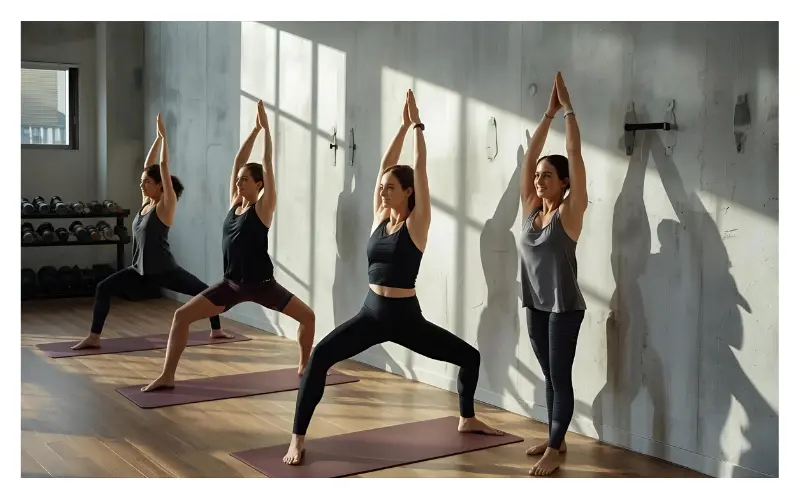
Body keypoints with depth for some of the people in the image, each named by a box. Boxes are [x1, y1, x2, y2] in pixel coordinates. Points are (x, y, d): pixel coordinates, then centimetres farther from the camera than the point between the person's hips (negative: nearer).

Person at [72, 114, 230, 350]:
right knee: (103, 288, -4)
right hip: (140, 269, 6)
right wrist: (158, 137, 8)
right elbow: (149, 166, 7)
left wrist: (164, 136, -12)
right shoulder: (146, 202, 6)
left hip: (164, 270, -6)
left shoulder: (166, 205, -11)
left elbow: (164, 167, -15)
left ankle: (217, 331, 27)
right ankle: (93, 338, -2)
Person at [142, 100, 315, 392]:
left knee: (307, 316, -4)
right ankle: (167, 376, -2)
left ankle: (304, 366, 22)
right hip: (231, 283, 4)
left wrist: (266, 128, -9)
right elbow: (238, 162, 4)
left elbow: (267, 165, -12)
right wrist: (255, 130, 6)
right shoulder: (235, 203, 5)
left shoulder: (264, 207, -8)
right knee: (182, 315, -7)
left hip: (261, 284, -4)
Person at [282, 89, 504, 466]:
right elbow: (385, 164, 5)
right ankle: (297, 439, -16)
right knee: (320, 357, -21)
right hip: (371, 314, 2)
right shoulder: (379, 218, 5)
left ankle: (467, 420, 33)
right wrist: (403, 125, 8)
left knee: (470, 356, 4)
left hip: (406, 317, -2)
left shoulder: (417, 222, -5)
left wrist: (418, 125, -2)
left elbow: (420, 167, -8)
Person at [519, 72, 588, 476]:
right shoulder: (531, 208, 4)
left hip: (564, 307, -6)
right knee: (548, 375, 15)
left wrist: (568, 109, -9)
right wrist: (548, 113, 3)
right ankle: (553, 438, 26)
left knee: (560, 377, 0)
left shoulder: (570, 211, -10)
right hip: (534, 305, 6)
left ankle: (555, 449, 6)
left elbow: (575, 154, -13)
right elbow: (529, 156, 3)